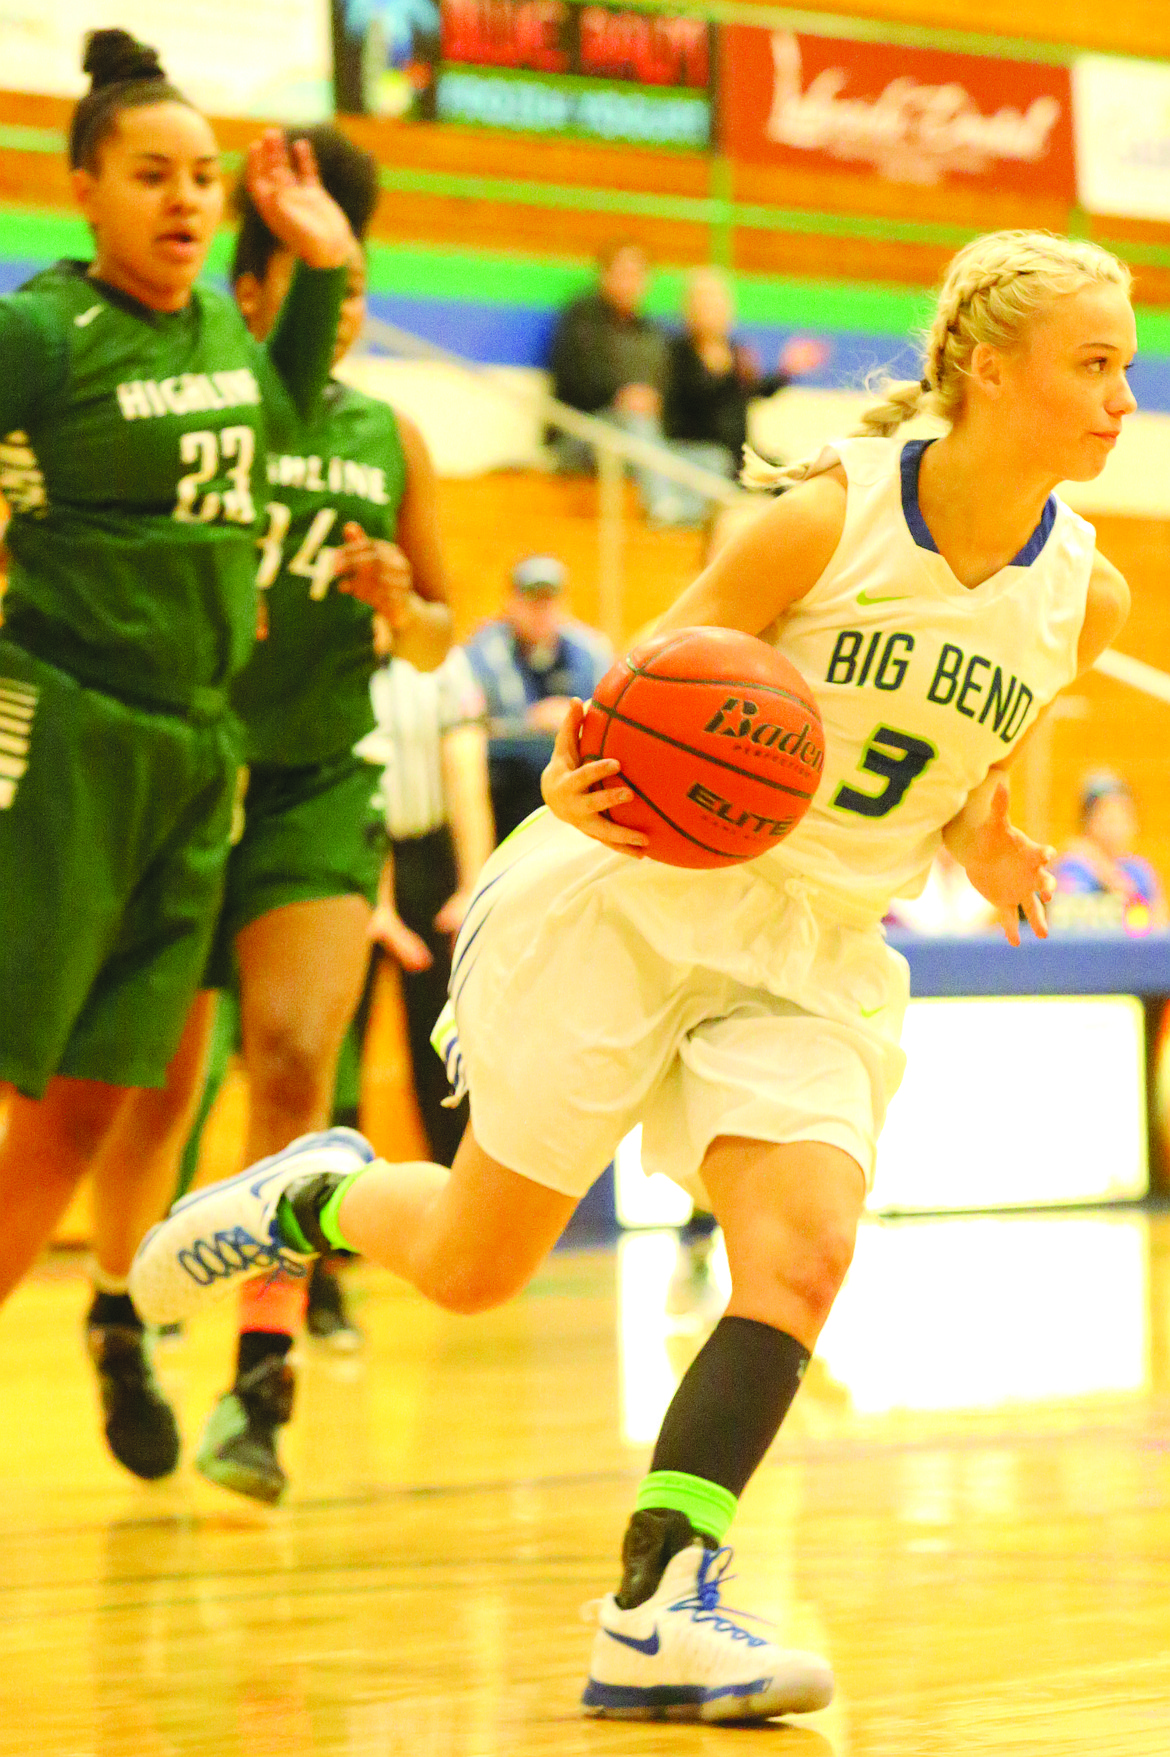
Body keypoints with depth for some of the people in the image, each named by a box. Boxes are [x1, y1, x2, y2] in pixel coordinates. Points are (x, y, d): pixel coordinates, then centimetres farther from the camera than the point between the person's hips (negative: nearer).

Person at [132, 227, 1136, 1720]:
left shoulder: (1081, 596, -1)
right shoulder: (826, 515, -17)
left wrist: (981, 844, -2)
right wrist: (588, 783, -32)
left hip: (819, 960, 4)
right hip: (638, 901, -4)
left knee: (801, 1253, -21)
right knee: (470, 1266, 6)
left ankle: (657, 1613, -19)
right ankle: (318, 1197, 40)